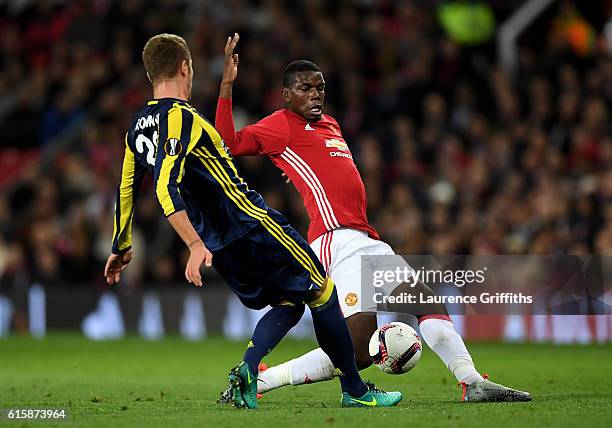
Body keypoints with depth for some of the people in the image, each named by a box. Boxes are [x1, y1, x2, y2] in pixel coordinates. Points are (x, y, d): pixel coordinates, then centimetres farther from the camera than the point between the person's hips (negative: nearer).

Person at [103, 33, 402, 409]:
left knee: (288, 304, 18)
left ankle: (247, 369, -7)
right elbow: (166, 187, -30)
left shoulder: (138, 129, 8)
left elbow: (126, 189, 18)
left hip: (218, 243, 9)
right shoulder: (181, 118, -18)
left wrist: (122, 247, 30)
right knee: (322, 293, 6)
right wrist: (196, 245, -36)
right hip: (252, 226, -9)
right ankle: (356, 390, 12)